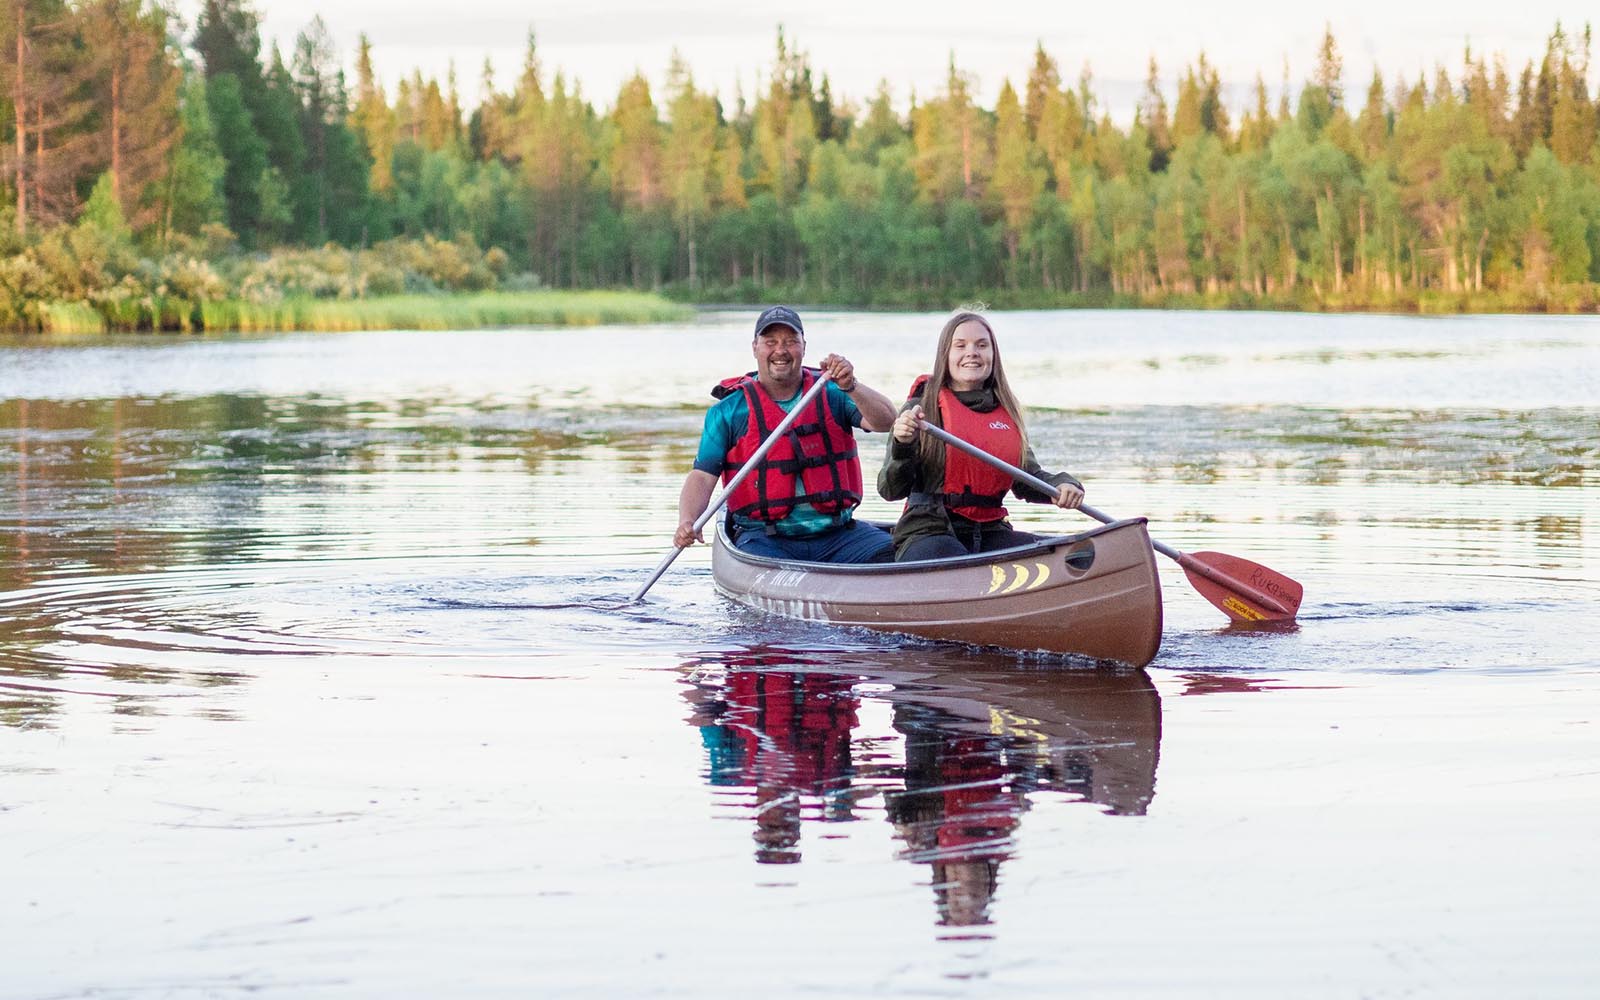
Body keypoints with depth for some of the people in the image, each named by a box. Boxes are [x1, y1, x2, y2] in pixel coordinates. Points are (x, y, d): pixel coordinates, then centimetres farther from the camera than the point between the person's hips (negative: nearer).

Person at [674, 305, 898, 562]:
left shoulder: (831, 393, 8)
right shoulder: (728, 410, 5)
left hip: (836, 533, 2)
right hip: (765, 538, -2)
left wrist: (850, 387, -24)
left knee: (890, 550, -21)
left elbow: (886, 421, -6)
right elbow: (702, 476, 0)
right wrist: (687, 522, -19)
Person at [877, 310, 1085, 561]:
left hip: (991, 533, 6)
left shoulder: (1008, 412, 15)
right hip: (930, 533, -6)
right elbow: (891, 491, -4)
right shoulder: (921, 408, -1)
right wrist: (902, 447, -23)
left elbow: (1027, 481, 22)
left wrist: (1062, 485, 1)